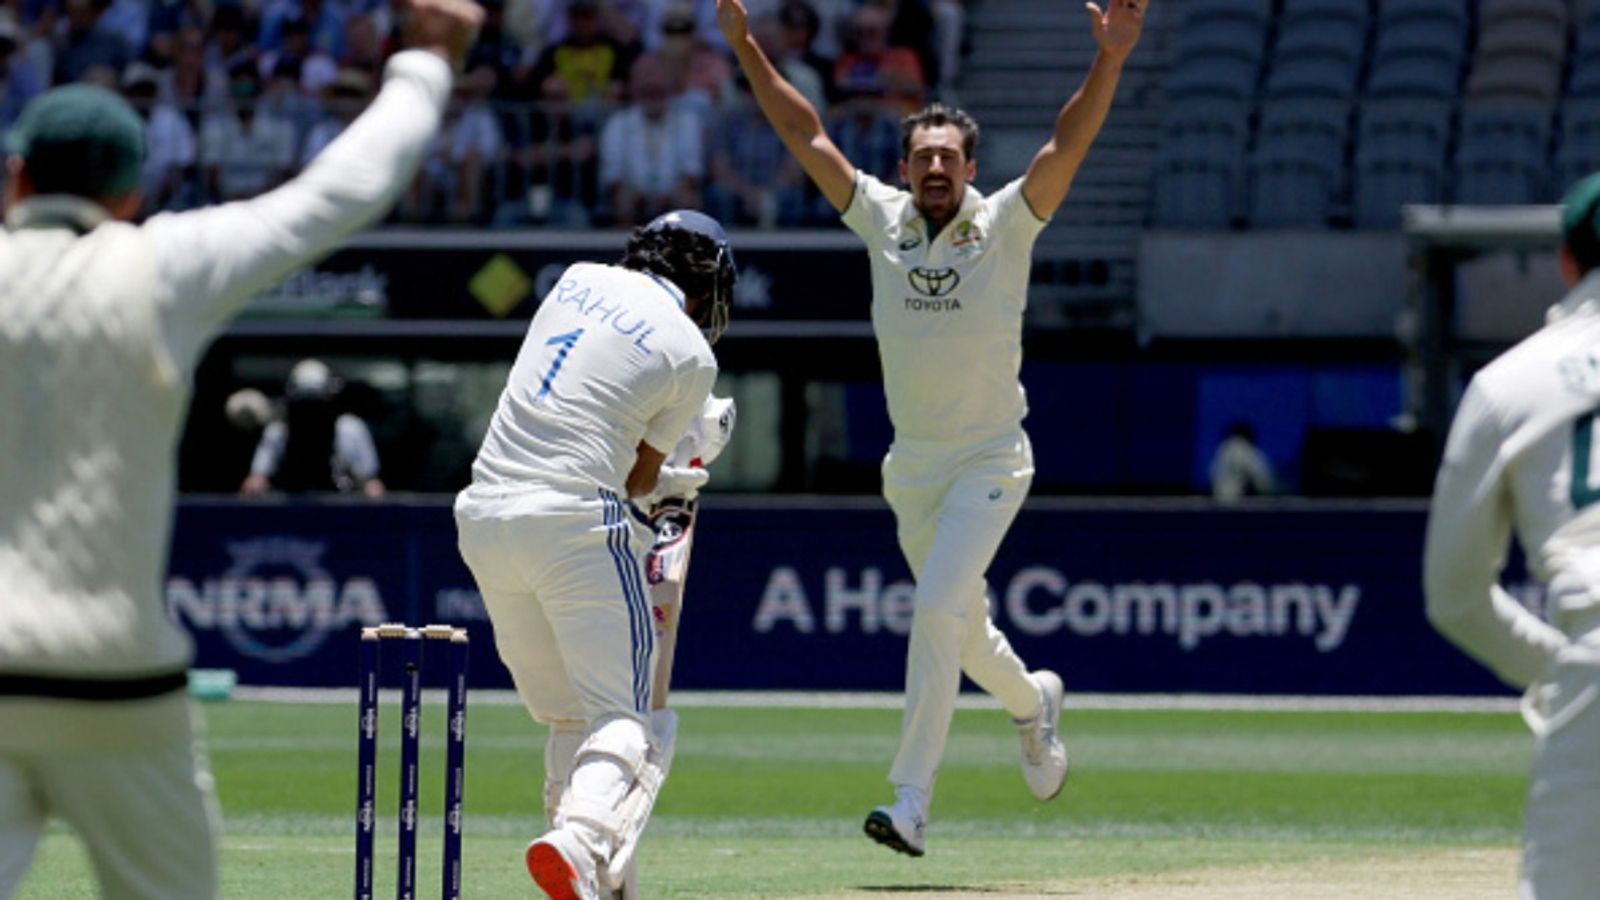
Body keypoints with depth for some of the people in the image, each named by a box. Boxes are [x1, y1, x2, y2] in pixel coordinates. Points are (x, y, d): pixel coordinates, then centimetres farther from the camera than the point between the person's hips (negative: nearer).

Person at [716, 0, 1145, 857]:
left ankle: (910, 800, -18)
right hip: (912, 466, 5)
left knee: (936, 609, -19)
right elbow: (805, 135, 0)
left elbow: (1068, 144, -22)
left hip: (991, 461, -5)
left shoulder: (1006, 224, -10)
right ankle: (1032, 702, 48)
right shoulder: (882, 219, 0)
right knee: (960, 628, 16)